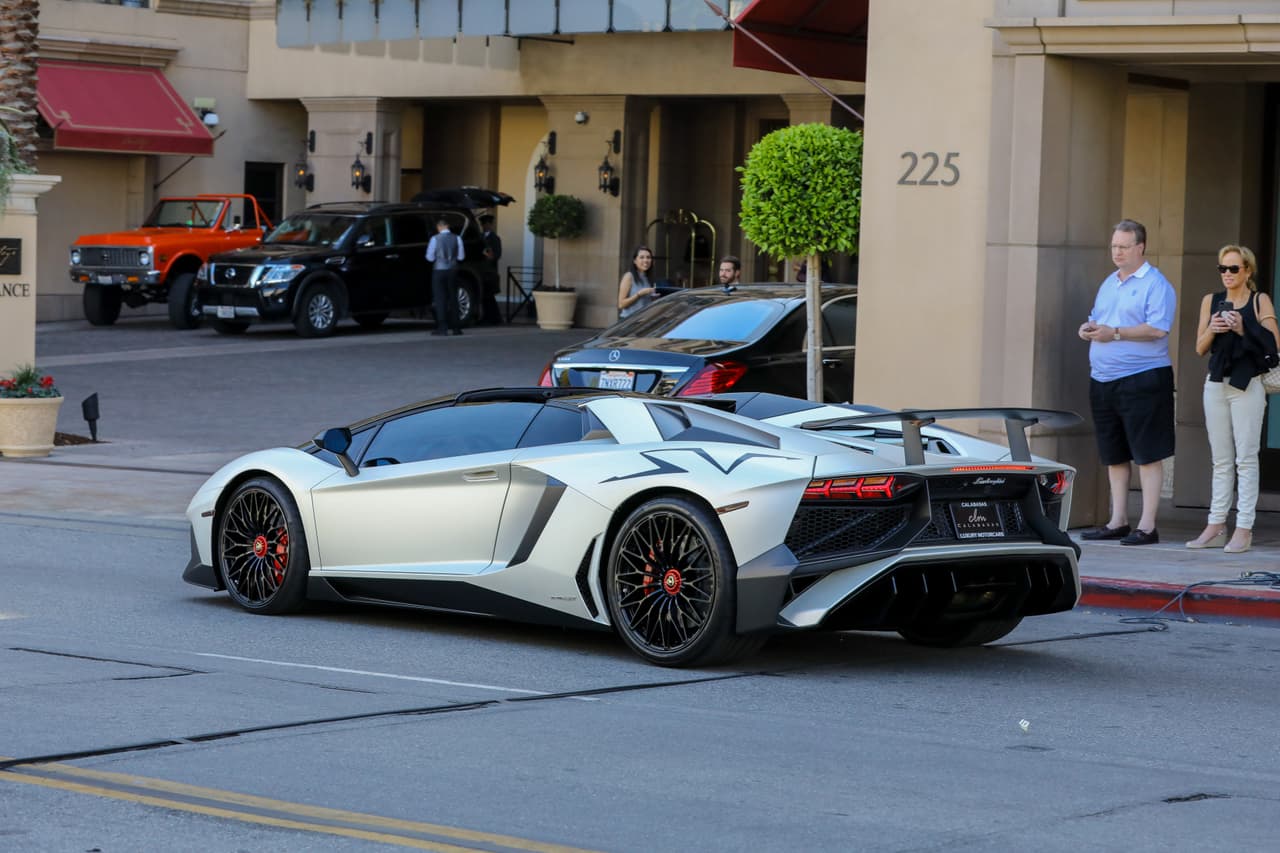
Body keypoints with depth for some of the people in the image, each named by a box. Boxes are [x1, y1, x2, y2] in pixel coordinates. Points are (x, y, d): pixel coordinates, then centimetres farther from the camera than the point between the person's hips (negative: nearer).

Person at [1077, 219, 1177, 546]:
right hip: (1104, 380, 8)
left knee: (1147, 455, -6)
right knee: (1113, 456, 11)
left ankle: (1147, 526, -5)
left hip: (1142, 380, -8)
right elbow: (1097, 319, 27)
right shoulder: (1109, 283, 18)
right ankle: (1118, 522, 17)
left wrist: (1115, 333, -19)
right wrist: (1088, 327, 3)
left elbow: (1158, 329, -17)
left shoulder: (1155, 284, -7)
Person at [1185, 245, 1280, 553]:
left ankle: (1244, 529, -7)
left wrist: (1243, 329, -17)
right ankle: (1216, 527, 9)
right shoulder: (1211, 301, 12)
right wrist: (1211, 330, -8)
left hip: (1247, 385, -4)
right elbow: (1200, 348, 11)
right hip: (1216, 385, 4)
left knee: (1246, 458, -6)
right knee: (1221, 460, 7)